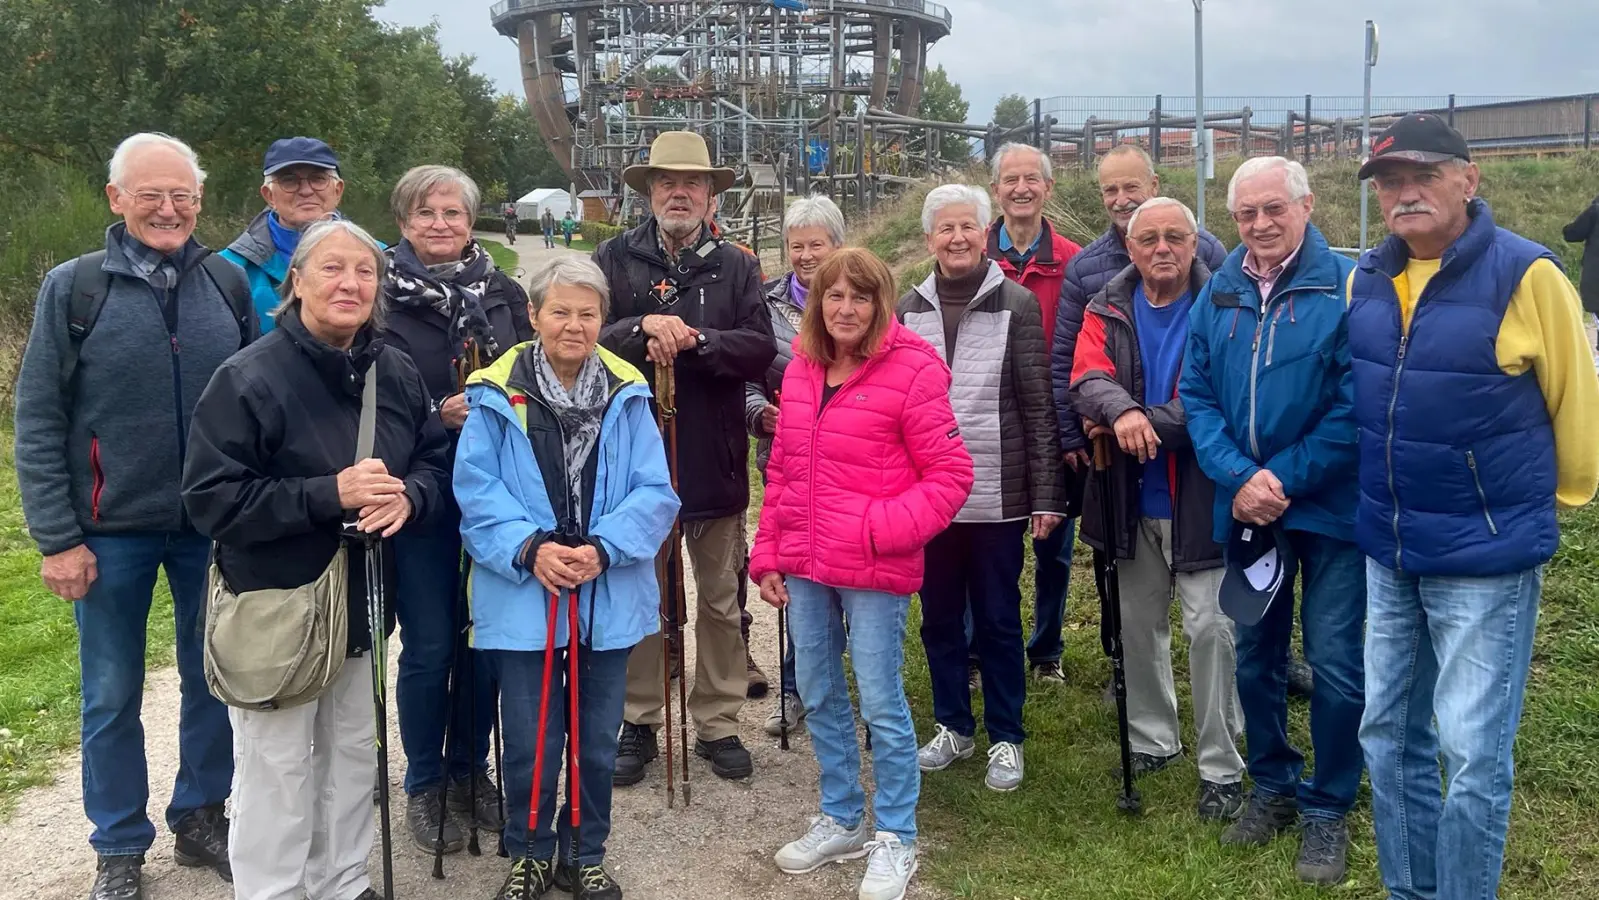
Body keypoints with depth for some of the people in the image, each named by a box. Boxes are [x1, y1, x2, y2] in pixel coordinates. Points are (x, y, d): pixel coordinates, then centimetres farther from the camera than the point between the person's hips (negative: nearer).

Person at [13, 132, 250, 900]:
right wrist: (56, 539, -8)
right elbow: (37, 425, -4)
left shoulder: (229, 283, 1)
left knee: (213, 681, 13)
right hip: (111, 531, -2)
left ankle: (201, 818, 32)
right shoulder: (72, 288, -4)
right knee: (112, 696, 10)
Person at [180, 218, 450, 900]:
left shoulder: (395, 373, 1)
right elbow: (210, 498, -18)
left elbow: (435, 460, 9)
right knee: (278, 770, 4)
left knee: (352, 753, 20)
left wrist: (408, 495, -15)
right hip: (274, 607, -6)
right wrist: (329, 494, -26)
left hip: (359, 598, 6)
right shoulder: (249, 378, -16)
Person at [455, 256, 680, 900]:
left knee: (596, 742, 15)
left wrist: (602, 549, -18)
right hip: (524, 597, -2)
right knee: (530, 742, 8)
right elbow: (476, 491, -9)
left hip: (608, 598, 2)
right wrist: (529, 549, -22)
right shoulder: (497, 396, -6)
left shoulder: (627, 396, 0)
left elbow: (654, 493, -5)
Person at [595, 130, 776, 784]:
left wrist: (691, 339, -21)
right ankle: (638, 723, 25)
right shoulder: (614, 259, 1)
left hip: (714, 460, 1)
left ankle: (718, 722, 25)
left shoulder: (736, 267, 3)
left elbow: (760, 350, -9)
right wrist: (643, 327, -26)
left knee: (721, 600, 11)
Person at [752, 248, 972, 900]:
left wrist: (884, 529, -21)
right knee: (818, 696, 16)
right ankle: (841, 819, 35)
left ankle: (895, 838, 21)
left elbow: (951, 475, -12)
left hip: (874, 572, -6)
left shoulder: (912, 372, -12)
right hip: (805, 567, 7)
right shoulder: (801, 371, 7)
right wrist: (768, 554, 11)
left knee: (881, 704, 2)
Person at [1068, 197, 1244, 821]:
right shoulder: (1108, 313, 4)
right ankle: (1152, 738, 35)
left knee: (1210, 627, -4)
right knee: (1138, 623, 16)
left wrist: (1141, 424, -20)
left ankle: (1222, 768, 10)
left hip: (1201, 498, -5)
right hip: (1133, 501, 5)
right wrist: (1121, 411, -32)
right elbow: (1087, 380, -12)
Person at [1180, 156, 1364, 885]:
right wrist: (1239, 477, -13)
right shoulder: (1218, 294, 4)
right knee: (1255, 655, 15)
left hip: (1329, 505, -4)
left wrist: (1285, 480, -17)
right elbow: (1197, 395, 1)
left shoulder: (1346, 286, -10)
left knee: (1335, 666, 2)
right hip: (1244, 505, 4)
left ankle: (1328, 808, 20)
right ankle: (1272, 786, 33)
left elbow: (1355, 405, -14)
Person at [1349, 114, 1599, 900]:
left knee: (1472, 753, -2)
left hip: (1487, 554, -6)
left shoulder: (1525, 274, -14)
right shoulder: (1366, 280, 4)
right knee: (1387, 734, 15)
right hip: (1387, 552, 6)